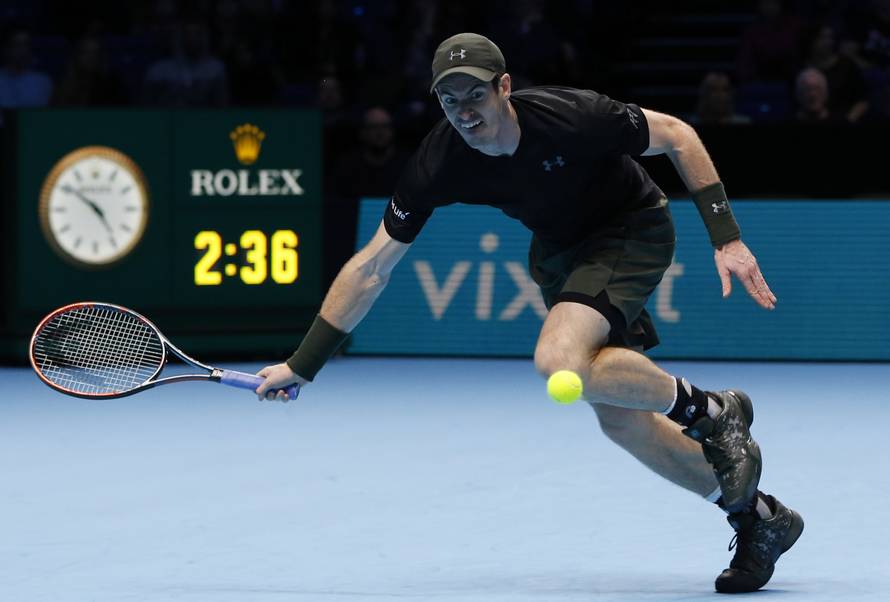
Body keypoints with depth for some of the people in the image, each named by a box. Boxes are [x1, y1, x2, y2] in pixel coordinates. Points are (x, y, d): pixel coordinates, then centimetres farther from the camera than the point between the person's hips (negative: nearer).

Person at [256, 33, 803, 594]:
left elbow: (676, 135, -17)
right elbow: (371, 268, -14)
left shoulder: (571, 117, -33)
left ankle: (712, 412, -7)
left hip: (632, 229, -6)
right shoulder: (440, 163, -21)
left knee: (560, 361, -30)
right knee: (621, 418, 5)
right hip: (560, 249, 6)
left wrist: (727, 237, -21)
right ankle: (759, 517, 21)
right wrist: (303, 364, -15)